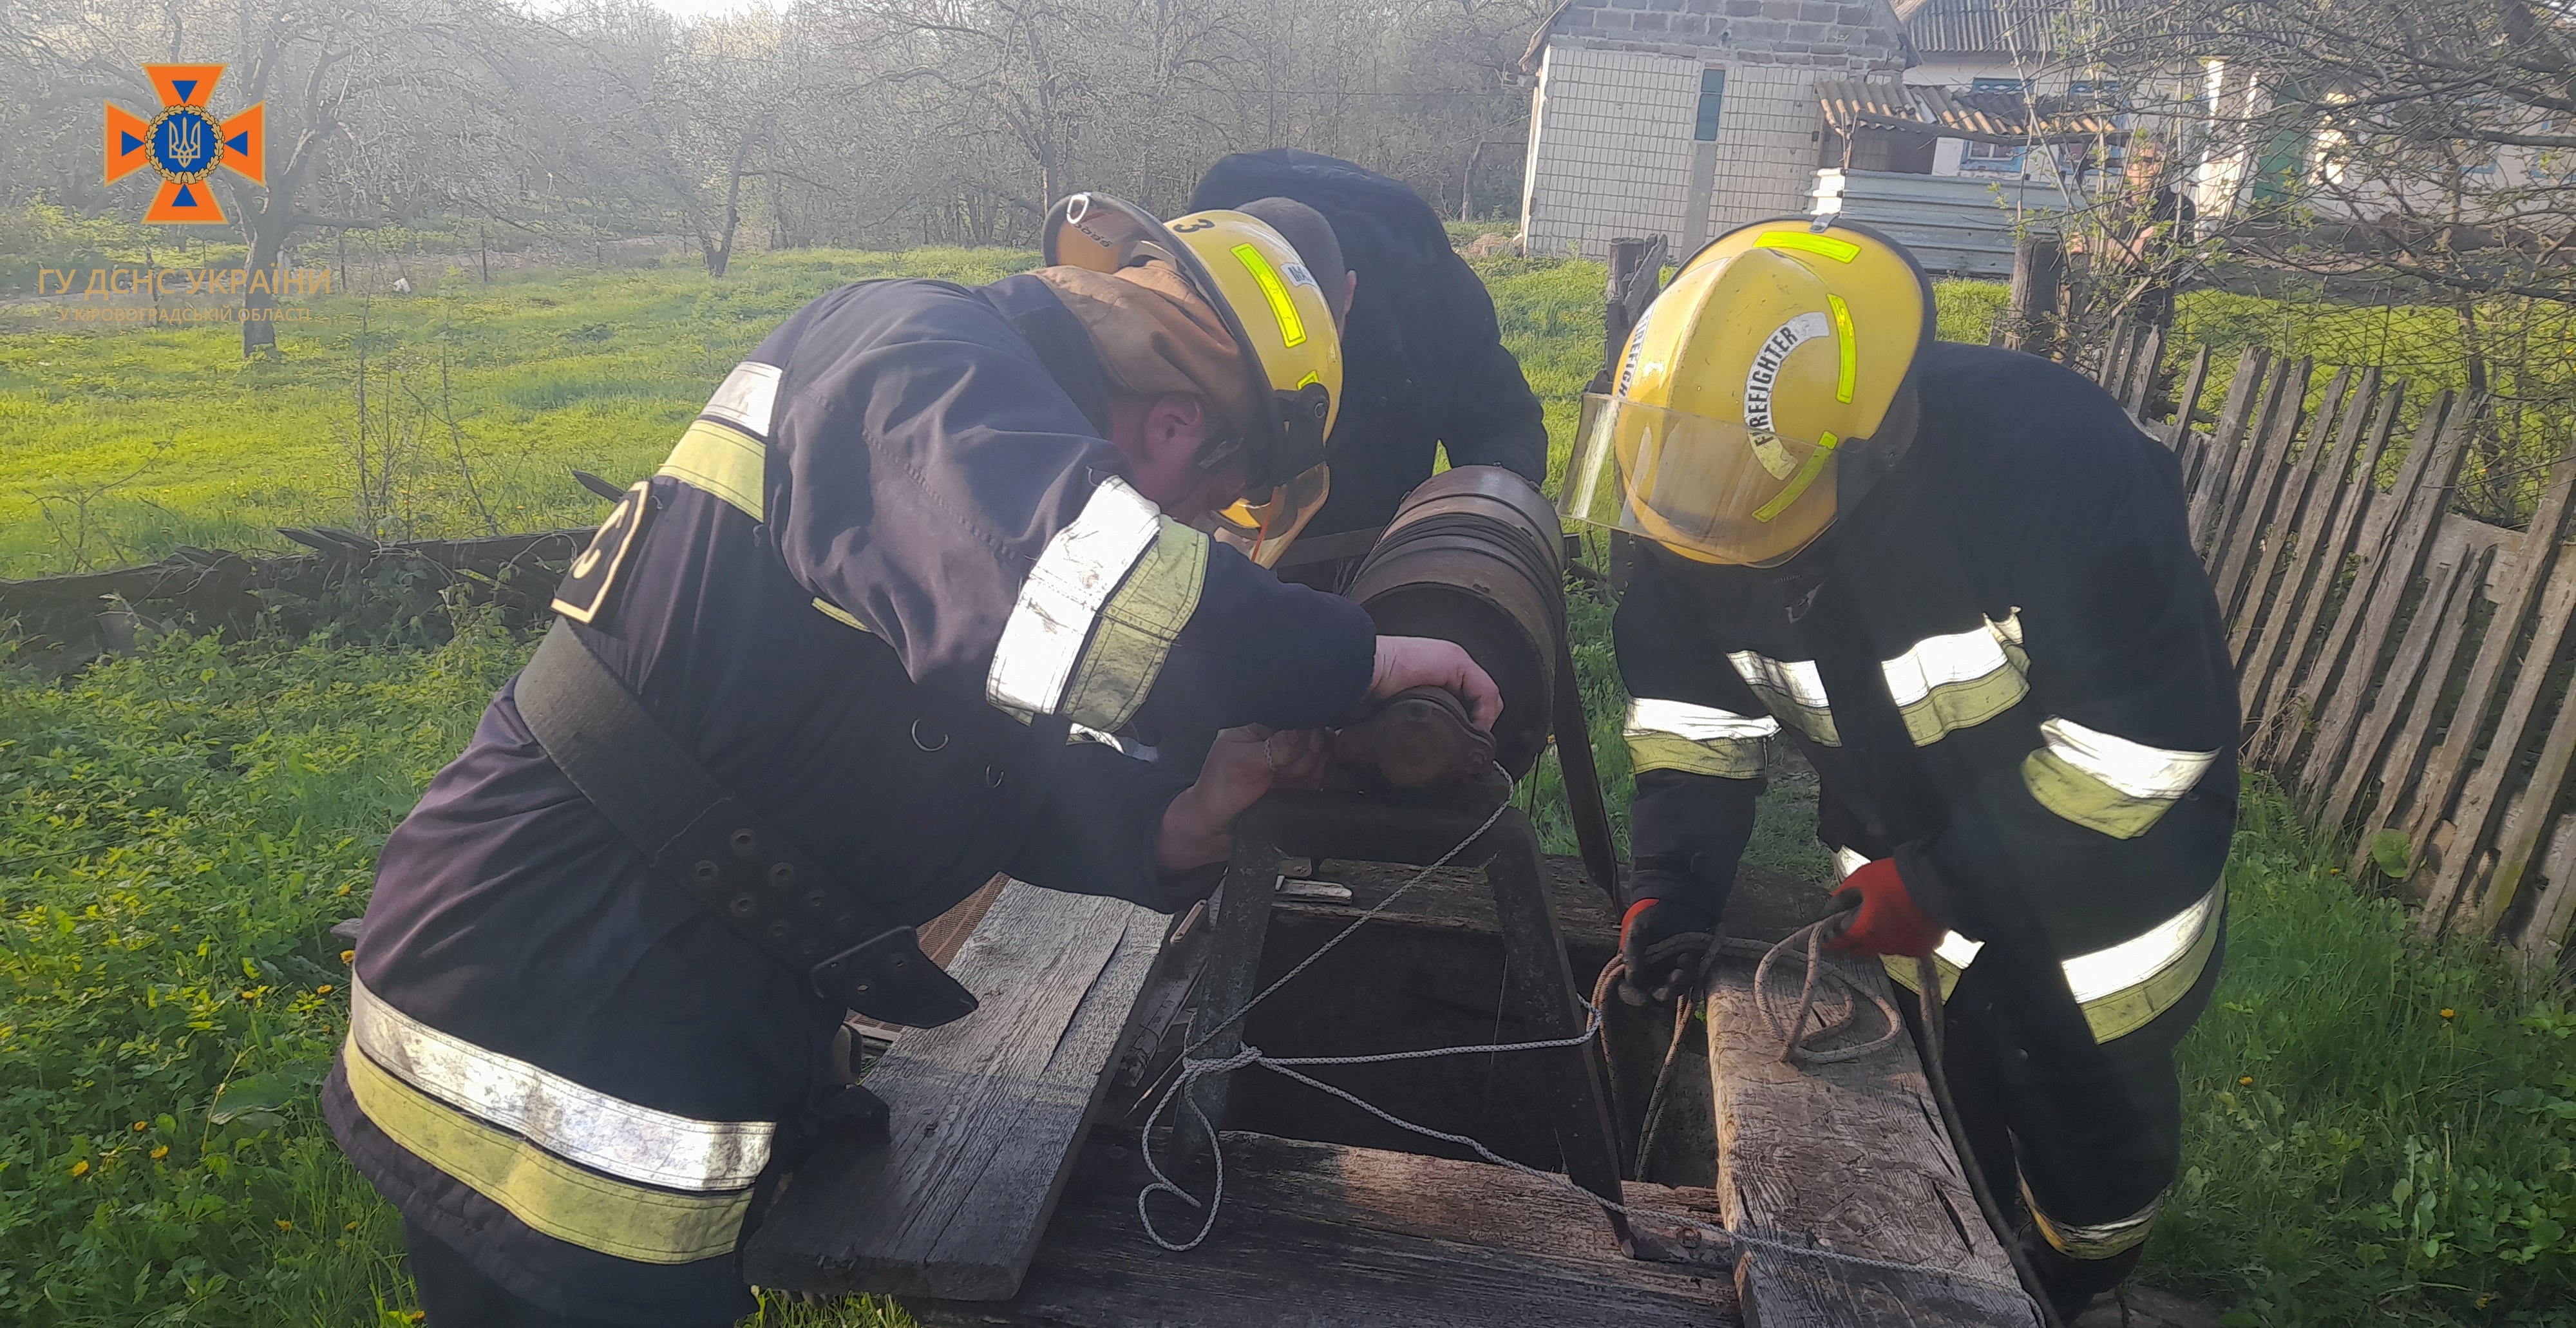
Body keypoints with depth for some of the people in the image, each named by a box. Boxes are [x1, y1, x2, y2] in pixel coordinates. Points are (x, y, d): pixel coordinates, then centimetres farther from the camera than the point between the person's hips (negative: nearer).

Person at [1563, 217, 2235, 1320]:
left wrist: (1942, 885, -28)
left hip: (2103, 856, -3)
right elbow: (1694, 710, -8)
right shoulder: (1713, 484, -19)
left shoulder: (2049, 461, -36)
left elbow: (2148, 738, -31)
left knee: (2092, 1133, 15)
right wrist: (1670, 884, -21)